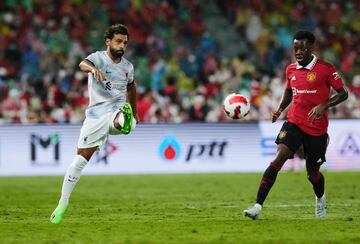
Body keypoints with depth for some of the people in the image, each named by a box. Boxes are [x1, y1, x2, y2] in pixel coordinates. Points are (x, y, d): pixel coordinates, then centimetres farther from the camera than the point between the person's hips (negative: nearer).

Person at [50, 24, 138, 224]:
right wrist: (93, 69, -55)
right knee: (80, 160, -2)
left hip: (116, 111, 2)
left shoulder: (128, 66, 7)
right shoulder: (98, 58, -7)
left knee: (129, 123, -38)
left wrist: (135, 112, 35)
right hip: (96, 115, -2)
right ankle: (63, 203, 7)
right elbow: (83, 64, -32)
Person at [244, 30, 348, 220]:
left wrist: (323, 106, -21)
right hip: (294, 123, 2)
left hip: (317, 128, -2)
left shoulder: (325, 69, -9)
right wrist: (279, 110, 5)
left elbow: (343, 94, -6)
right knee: (279, 158, -20)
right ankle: (258, 206, -27)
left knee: (312, 172, 9)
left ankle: (320, 199, 46)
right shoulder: (290, 70, 6)